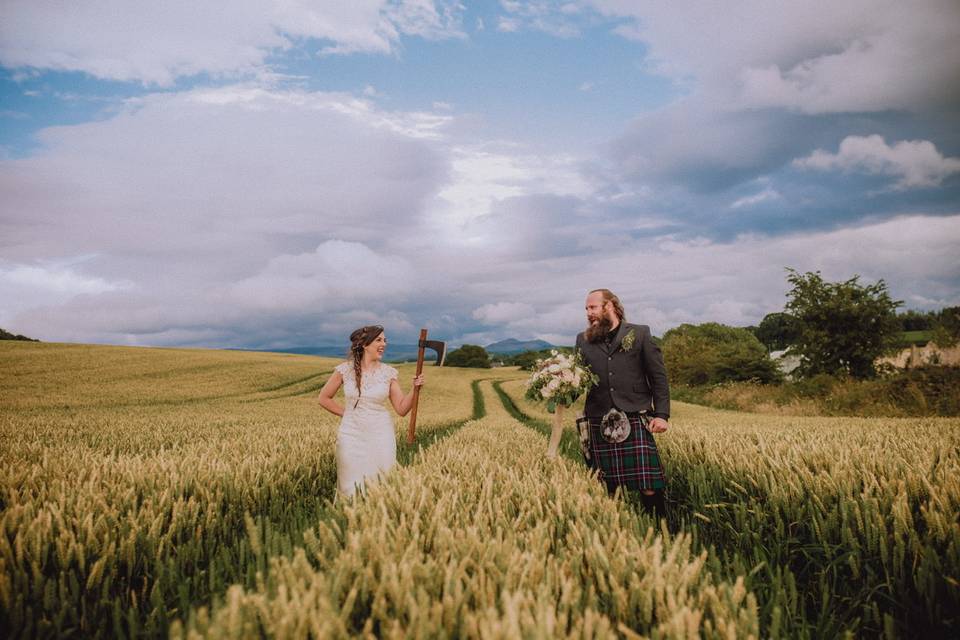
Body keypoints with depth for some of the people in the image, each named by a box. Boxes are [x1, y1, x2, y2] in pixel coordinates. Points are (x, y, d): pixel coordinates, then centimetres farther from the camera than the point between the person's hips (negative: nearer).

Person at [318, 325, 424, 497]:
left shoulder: (388, 372, -1)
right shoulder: (345, 370, -4)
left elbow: (402, 409, 0)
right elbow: (324, 398, 7)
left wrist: (415, 389, -14)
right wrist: (346, 413, 1)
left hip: (381, 435, 1)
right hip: (351, 435, -1)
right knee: (352, 486, 5)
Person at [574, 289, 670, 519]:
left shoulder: (639, 334, 6)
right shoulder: (583, 340, 15)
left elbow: (658, 377, 5)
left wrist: (662, 414, -4)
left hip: (635, 421, -3)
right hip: (599, 425, 3)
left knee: (650, 488, -6)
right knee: (609, 489, 6)